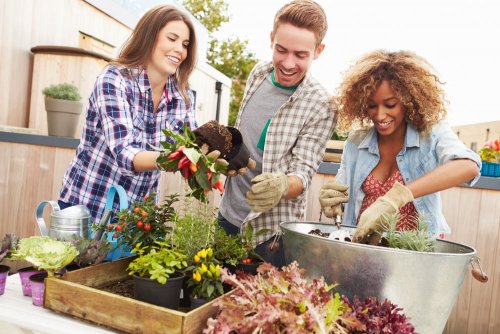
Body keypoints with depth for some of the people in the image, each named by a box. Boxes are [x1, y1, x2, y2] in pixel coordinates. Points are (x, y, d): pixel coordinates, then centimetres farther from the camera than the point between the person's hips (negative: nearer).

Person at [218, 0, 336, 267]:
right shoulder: (259, 74, -1)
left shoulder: (320, 106, -18)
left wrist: (282, 185, -39)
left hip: (271, 227, -6)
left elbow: (304, 172, -19)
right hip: (228, 215, 6)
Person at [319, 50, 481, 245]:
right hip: (361, 243, 3)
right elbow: (341, 195, 6)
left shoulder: (432, 134, -5)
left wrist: (396, 196, -36)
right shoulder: (356, 141, 3)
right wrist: (331, 202, -17)